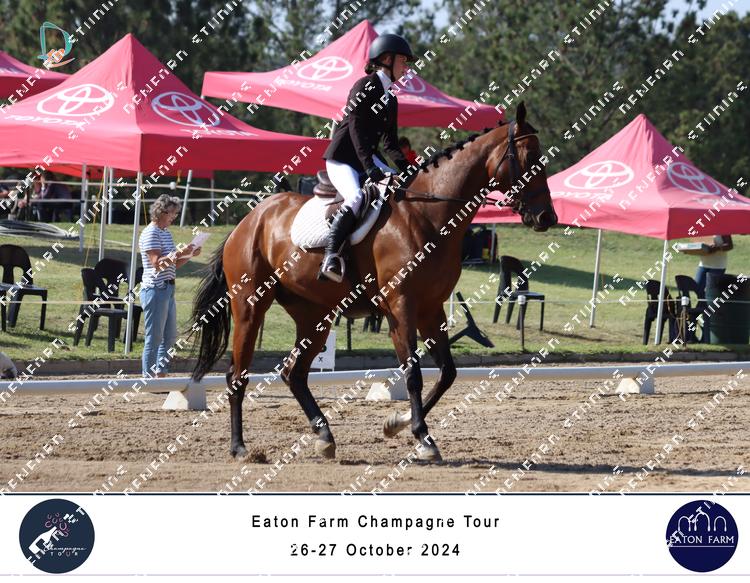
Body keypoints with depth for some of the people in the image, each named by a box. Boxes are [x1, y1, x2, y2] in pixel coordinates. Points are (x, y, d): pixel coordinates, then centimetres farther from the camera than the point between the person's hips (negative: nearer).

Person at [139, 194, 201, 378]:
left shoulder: (166, 233, 17)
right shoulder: (150, 234, -12)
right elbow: (157, 262, -20)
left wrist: (189, 255, 6)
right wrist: (180, 253, -24)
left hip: (168, 289, 10)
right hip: (155, 289, -10)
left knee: (169, 336, 13)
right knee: (154, 337, -5)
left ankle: (161, 375, 19)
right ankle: (149, 378, -1)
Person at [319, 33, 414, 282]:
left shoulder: (390, 98, 15)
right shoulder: (365, 87, -11)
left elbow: (390, 143, 16)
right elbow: (356, 130, -20)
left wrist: (406, 168, -1)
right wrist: (370, 168, -29)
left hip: (368, 159, 9)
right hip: (341, 159, -9)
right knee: (356, 197, -34)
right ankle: (330, 257, -37)